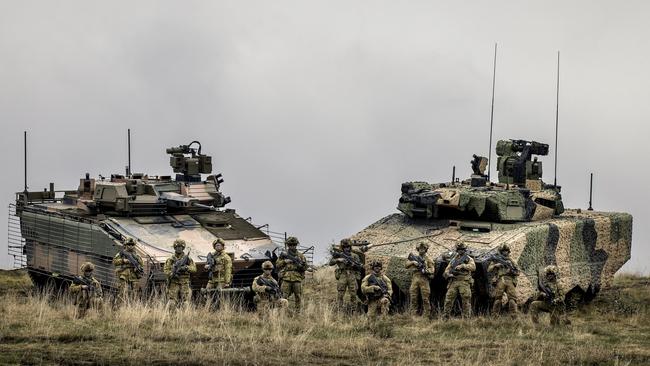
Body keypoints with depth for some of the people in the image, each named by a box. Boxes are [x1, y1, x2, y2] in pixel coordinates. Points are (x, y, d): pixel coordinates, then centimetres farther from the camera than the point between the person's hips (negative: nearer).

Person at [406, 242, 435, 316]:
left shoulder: (428, 259, 11)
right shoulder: (414, 257, 17)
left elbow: (432, 269, 3)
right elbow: (407, 265, 10)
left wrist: (426, 271, -17)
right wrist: (413, 262, -8)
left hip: (424, 279, -2)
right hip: (415, 279, 2)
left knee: (425, 299, -5)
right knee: (413, 298, -2)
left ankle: (426, 315, -4)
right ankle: (413, 315, 0)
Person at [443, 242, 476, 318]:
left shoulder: (469, 259, 8)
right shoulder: (453, 260, 21)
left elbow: (473, 267, -10)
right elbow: (447, 269, 18)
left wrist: (463, 266, -21)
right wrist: (448, 274, -5)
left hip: (464, 282, -3)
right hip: (453, 282, 3)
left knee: (466, 301, -7)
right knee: (448, 299, -3)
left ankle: (466, 317, -4)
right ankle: (446, 316, 3)